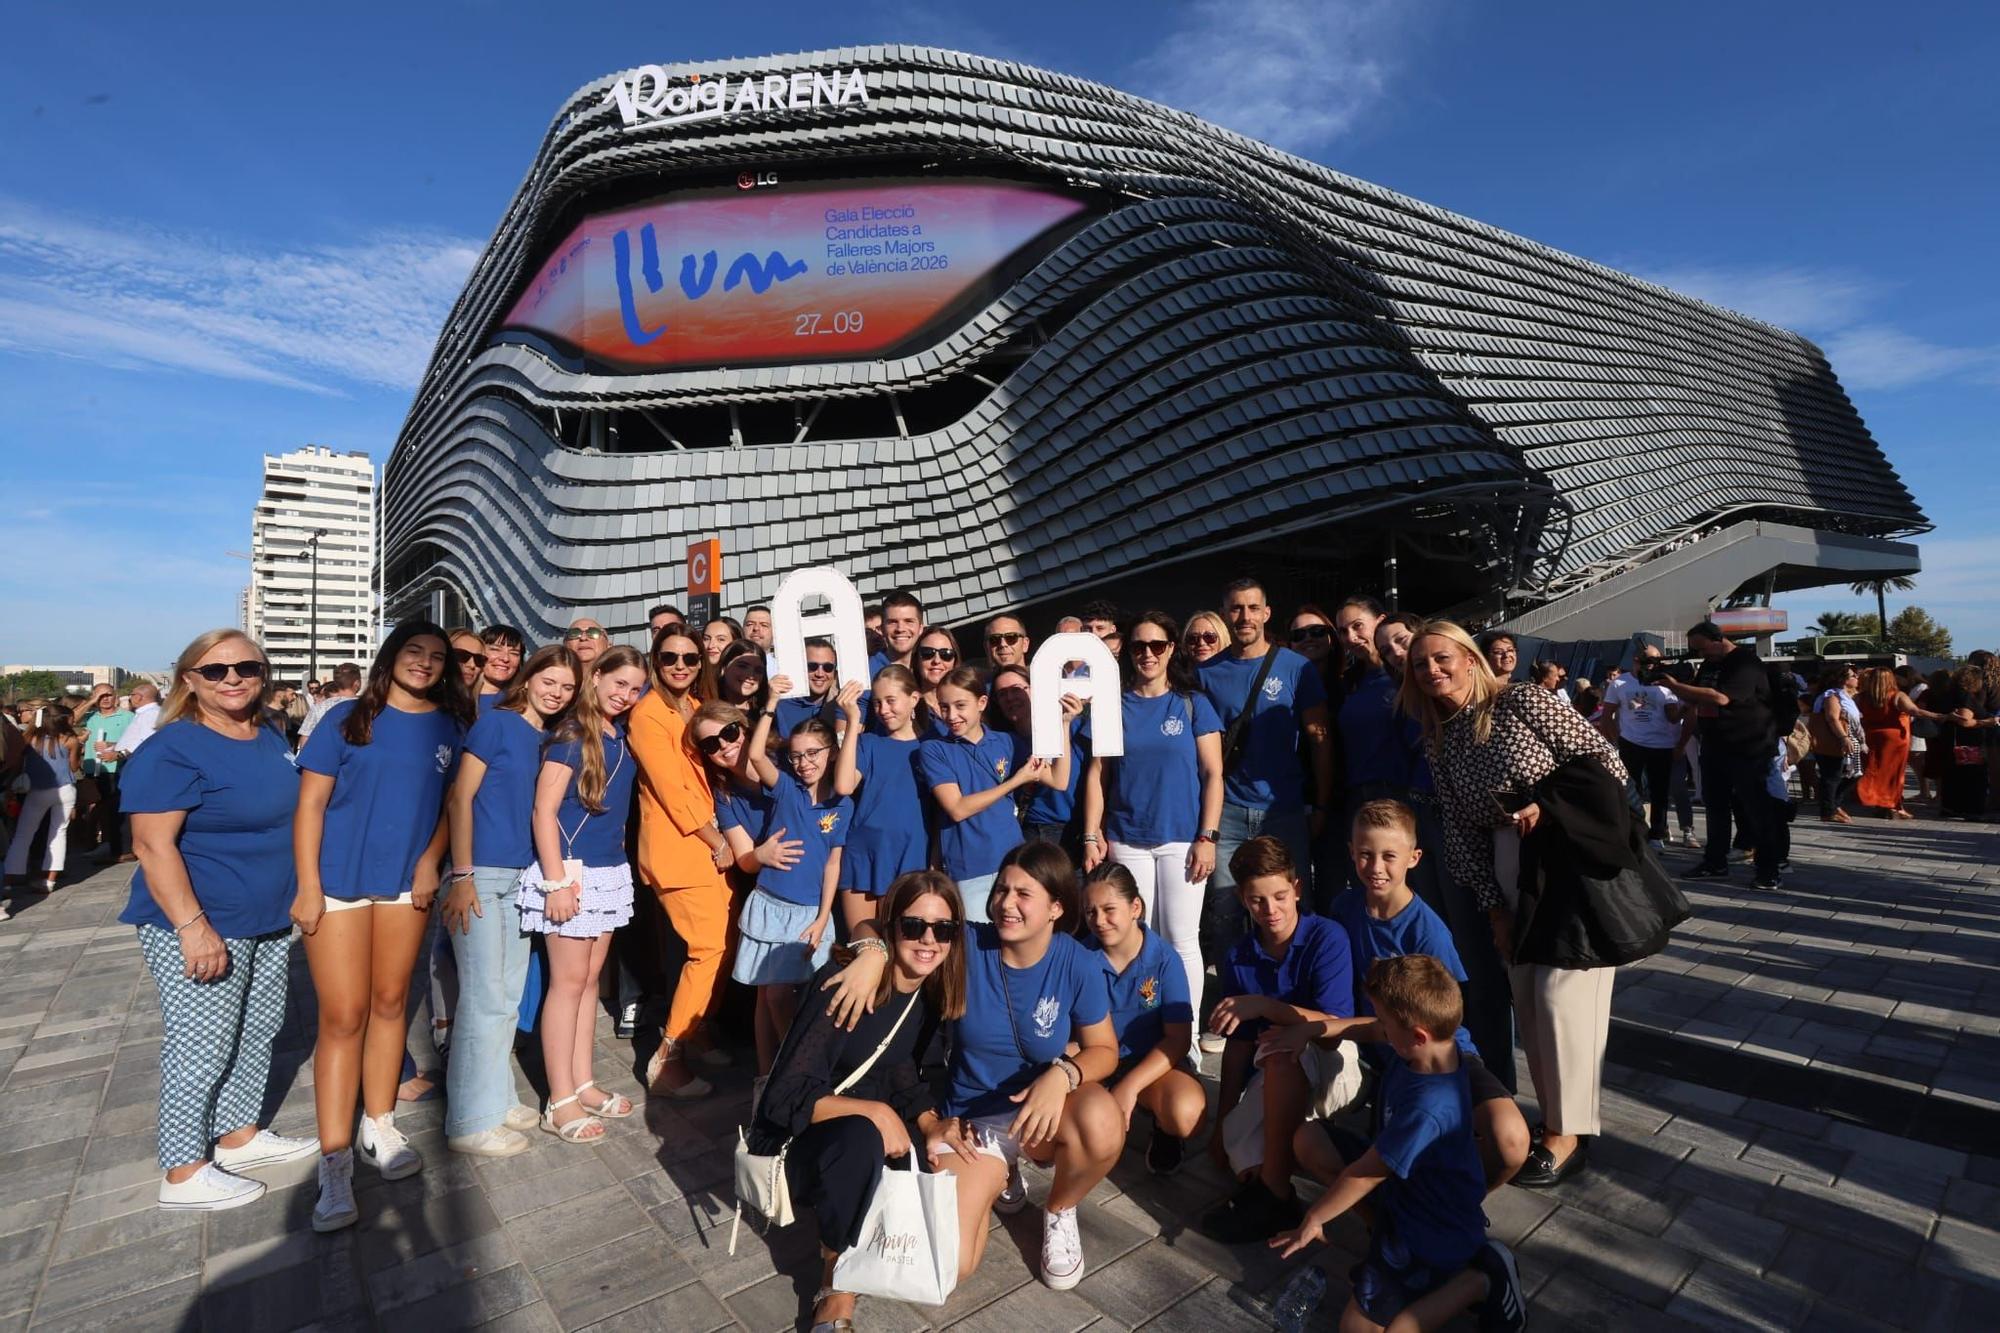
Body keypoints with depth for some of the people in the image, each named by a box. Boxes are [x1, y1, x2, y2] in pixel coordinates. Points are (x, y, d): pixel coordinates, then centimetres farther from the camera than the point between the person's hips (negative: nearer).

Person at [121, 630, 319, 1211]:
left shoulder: (272, 740, 8)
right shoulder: (173, 749, -16)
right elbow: (153, 846, -19)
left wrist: (298, 899, 19)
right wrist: (192, 927, -23)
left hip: (269, 923, 8)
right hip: (200, 928, -8)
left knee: (258, 1035, 17)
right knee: (201, 1051, 2)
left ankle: (239, 1135, 34)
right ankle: (184, 1175, 18)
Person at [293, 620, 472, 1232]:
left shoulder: (448, 727, 5)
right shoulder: (348, 719, -3)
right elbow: (311, 803, -5)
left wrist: (431, 860, -6)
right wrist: (308, 885, -11)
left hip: (406, 884, 3)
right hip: (339, 881, -3)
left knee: (389, 1003, 13)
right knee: (343, 1017, -2)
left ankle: (379, 1128, 28)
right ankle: (334, 1158, 9)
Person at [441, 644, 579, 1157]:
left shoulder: (550, 740, 10)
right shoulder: (495, 722, -8)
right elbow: (461, 796, -12)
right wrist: (461, 876, -16)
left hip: (521, 878, 7)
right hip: (481, 874, -7)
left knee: (508, 996, 15)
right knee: (485, 999, -1)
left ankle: (495, 1098, 29)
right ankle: (470, 1121, 12)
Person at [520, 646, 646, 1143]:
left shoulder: (622, 738, 9)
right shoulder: (571, 736, -12)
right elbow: (543, 811, -16)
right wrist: (556, 881, -19)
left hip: (610, 872, 7)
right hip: (571, 871, -7)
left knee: (590, 979, 14)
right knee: (568, 982, 1)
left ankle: (583, 1084, 26)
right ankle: (560, 1102, 12)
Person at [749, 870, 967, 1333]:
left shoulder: (933, 995, -5)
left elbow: (904, 1077, 4)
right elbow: (785, 1098, -26)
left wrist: (933, 1127, -15)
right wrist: (874, 1111, -35)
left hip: (864, 1133, 7)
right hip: (793, 1140, -6)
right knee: (860, 1135, -36)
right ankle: (836, 1284, -13)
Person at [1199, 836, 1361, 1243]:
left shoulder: (1327, 938, -14)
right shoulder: (1238, 959, 0)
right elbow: (1238, 1044, 3)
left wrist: (1263, 1005, -30)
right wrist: (1222, 1122, 1)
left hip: (1334, 1066, -4)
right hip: (1276, 1079, 4)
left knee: (1283, 1048, -37)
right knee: (1229, 1148, -23)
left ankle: (1274, 1193, -25)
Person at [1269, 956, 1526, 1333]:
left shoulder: (1426, 1110, -37)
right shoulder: (1429, 1047, -16)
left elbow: (1362, 1175, -22)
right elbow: (1374, 1031, 11)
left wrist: (1312, 1218, -8)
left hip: (1430, 1234, -8)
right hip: (1402, 1188, 8)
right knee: (1310, 1138, 3)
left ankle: (1479, 1280, 0)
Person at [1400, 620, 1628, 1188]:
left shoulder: (1523, 701, -9)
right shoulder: (1439, 741, 7)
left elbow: (1608, 761, -9)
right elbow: (1462, 831, 7)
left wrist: (1550, 805, -21)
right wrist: (1494, 908, 3)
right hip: (1509, 867, 6)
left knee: (1561, 991, -6)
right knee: (1525, 995, 8)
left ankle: (1567, 1134, 8)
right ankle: (1554, 1114, 24)